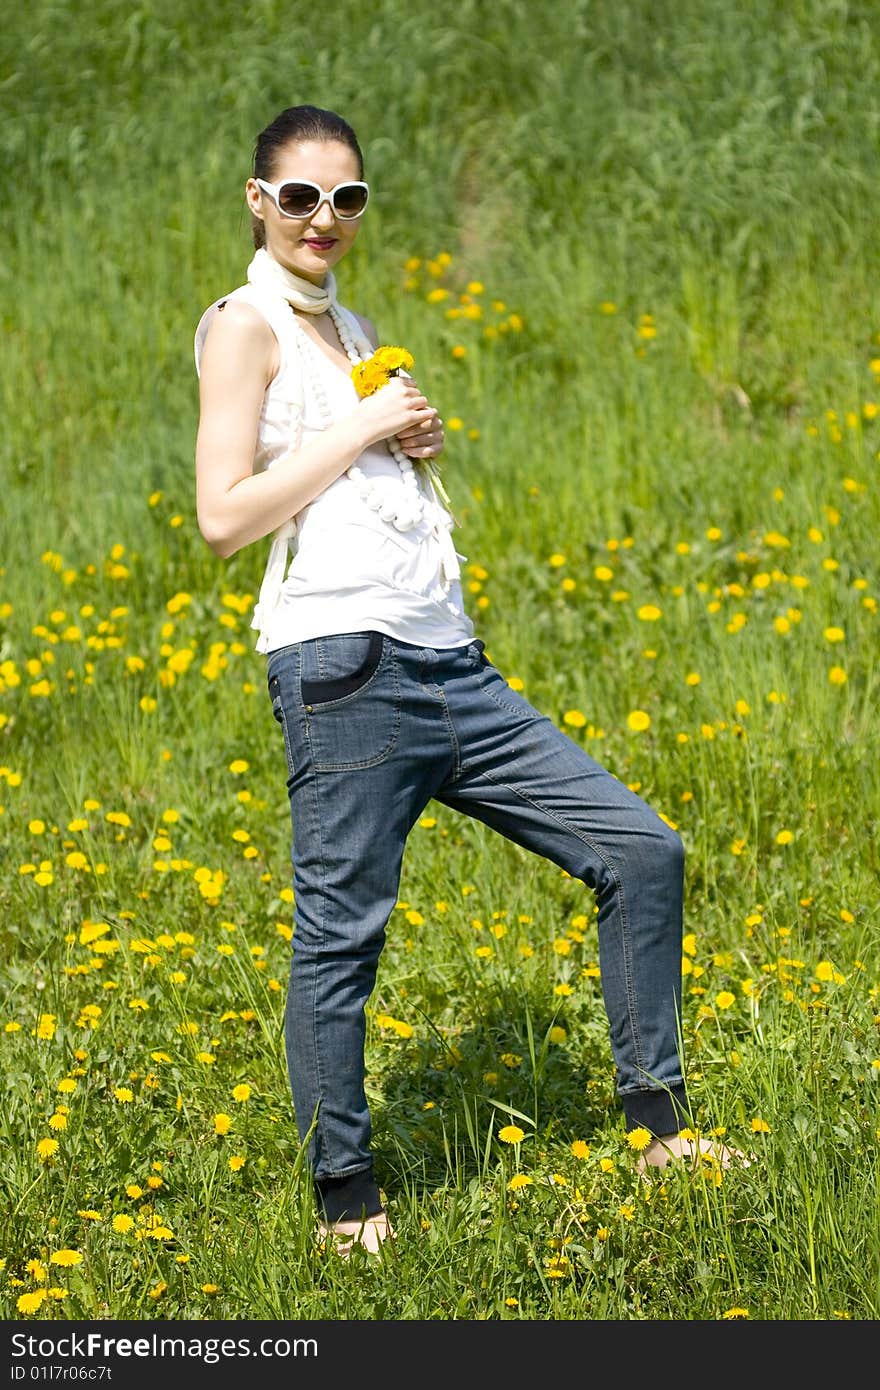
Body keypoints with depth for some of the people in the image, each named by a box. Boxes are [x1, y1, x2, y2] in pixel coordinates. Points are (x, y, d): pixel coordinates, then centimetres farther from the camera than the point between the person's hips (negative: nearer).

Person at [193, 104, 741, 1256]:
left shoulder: (356, 332, 21)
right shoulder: (246, 326, -2)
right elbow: (224, 518, -12)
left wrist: (421, 445, 9)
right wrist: (363, 430, -10)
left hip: (450, 664, 8)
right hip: (345, 665, -8)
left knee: (641, 851, 4)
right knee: (342, 933, -5)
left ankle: (658, 1126, 12)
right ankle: (346, 1200, 7)